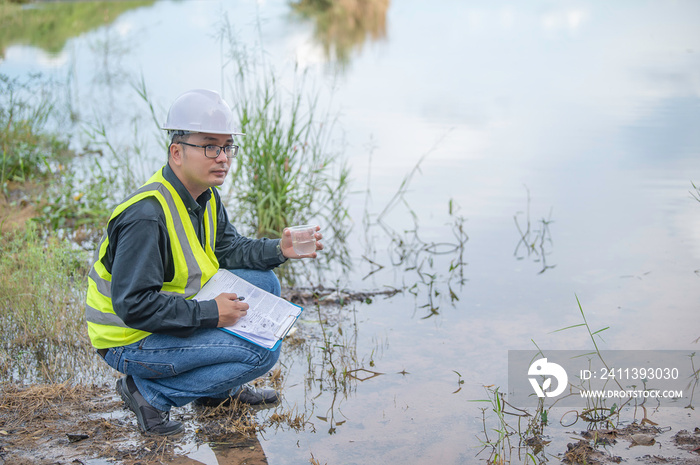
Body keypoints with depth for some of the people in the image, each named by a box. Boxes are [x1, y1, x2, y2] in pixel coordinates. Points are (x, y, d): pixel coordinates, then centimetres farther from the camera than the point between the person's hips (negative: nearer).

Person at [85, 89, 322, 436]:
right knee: (262, 352, -18)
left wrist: (279, 250, -6)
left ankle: (220, 388, 16)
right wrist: (209, 313, -25)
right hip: (131, 342, -9)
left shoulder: (205, 197, 2)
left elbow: (228, 249, 13)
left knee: (262, 282, 5)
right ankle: (150, 392, -7)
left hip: (172, 309, 9)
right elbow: (133, 305, -29)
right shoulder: (146, 216, -29)